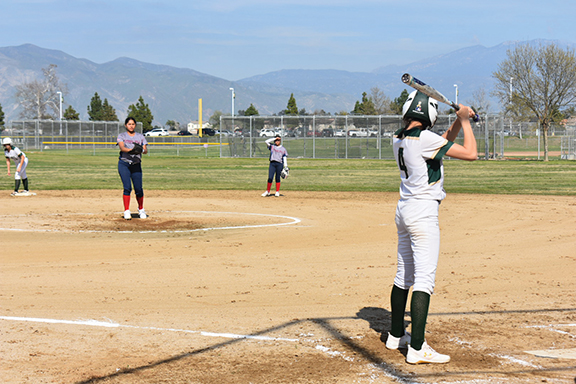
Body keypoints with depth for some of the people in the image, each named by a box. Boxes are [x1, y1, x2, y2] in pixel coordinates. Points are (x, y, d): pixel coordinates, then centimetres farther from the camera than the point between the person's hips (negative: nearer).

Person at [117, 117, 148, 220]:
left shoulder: (140, 137, 12)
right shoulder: (121, 136, 7)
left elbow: (145, 150, 0)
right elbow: (122, 147, -13)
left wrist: (142, 150, -24)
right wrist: (131, 150, -32)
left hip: (136, 165, 2)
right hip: (124, 164, -2)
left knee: (138, 189, -2)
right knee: (127, 187, -11)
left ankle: (141, 209, 21)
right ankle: (126, 211, -5)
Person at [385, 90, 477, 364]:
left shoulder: (399, 139, 8)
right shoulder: (425, 138, -17)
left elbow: (443, 143, 21)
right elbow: (470, 153, -15)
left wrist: (459, 121, 11)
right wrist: (465, 121, -3)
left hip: (404, 209, 9)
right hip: (423, 213, -9)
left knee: (404, 275, 18)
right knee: (424, 279, -10)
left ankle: (396, 336, 30)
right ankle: (417, 348, -13)